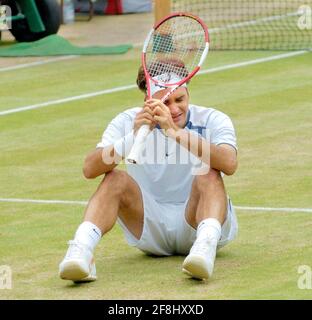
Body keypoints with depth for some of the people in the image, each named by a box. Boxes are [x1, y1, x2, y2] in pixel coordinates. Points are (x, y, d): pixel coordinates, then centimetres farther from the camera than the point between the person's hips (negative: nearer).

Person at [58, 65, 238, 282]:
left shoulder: (212, 120, -10)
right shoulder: (129, 122, -5)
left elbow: (229, 164, -32)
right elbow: (90, 170, -20)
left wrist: (174, 131, -42)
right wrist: (134, 135, -35)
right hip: (151, 225, 1)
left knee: (208, 174, -29)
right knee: (116, 179, -23)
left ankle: (206, 245, -55)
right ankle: (81, 250, -44)